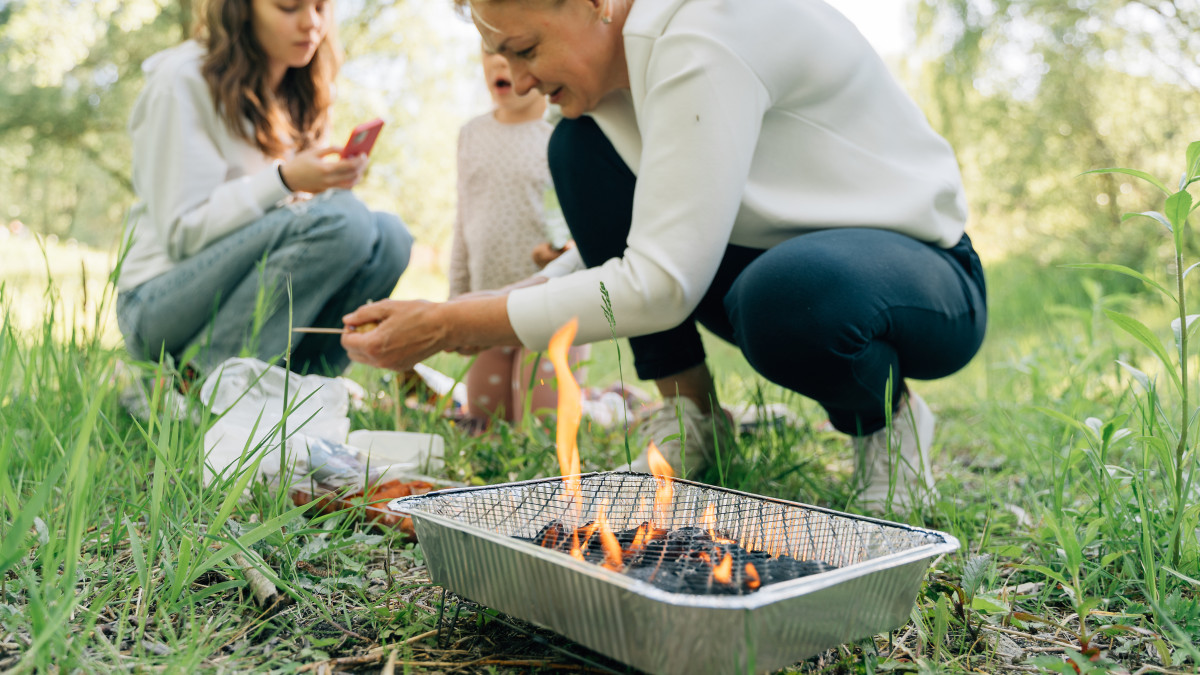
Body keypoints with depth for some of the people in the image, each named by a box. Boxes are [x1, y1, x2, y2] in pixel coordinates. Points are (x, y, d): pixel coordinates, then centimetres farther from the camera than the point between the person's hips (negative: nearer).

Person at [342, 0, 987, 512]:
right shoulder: (626, 54, 0)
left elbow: (662, 284, -32)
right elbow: (630, 236, 9)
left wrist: (451, 325, -27)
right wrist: (519, 297, -6)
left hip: (927, 274, -7)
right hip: (774, 255, 8)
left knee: (784, 293, -43)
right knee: (580, 144, -7)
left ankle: (888, 417, -5)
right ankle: (688, 420, -2)